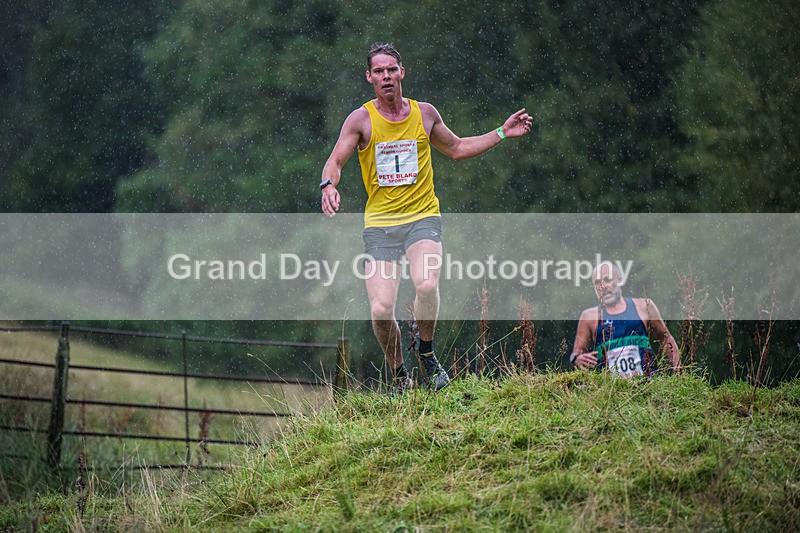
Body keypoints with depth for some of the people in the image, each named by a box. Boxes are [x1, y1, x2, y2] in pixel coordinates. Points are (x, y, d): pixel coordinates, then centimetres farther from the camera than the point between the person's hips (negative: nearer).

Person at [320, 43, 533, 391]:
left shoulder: (424, 114, 7)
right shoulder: (361, 120, -1)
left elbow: (456, 148, 23)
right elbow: (335, 161, -9)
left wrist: (501, 134, 17)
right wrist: (329, 185, -32)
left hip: (422, 217, 1)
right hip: (379, 224, -1)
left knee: (426, 284, -29)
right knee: (380, 309, -14)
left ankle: (427, 352, -1)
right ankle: (398, 375, 11)